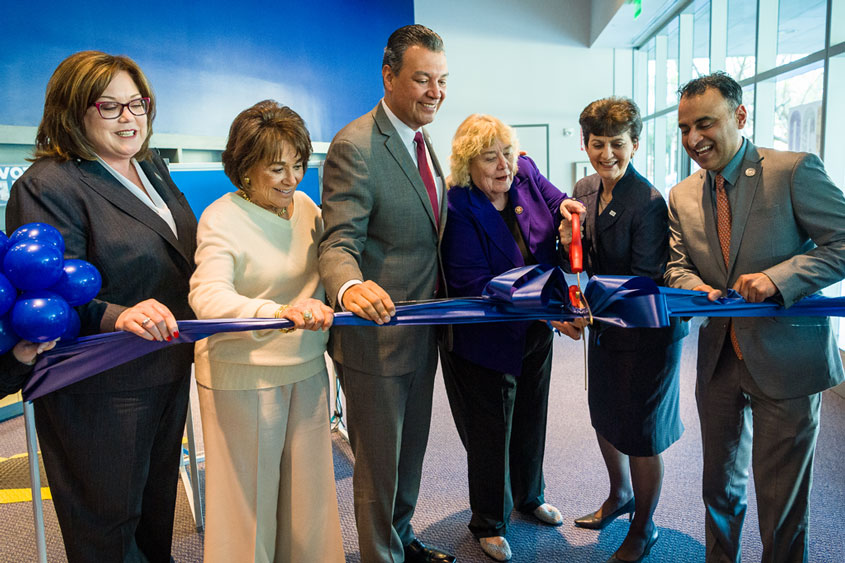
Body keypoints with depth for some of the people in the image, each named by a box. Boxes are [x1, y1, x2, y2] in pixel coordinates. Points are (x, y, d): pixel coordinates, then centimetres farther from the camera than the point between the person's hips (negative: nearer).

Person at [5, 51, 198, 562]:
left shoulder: (152, 167, 8)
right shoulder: (47, 187, -17)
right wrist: (119, 317, -43)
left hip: (169, 372, 8)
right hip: (102, 392, -7)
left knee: (158, 503, 25)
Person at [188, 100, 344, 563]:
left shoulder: (305, 206, 4)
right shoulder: (220, 219, -14)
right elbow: (207, 296, -29)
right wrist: (279, 312, -45)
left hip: (306, 369, 6)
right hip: (243, 377, -5)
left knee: (307, 485, 16)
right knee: (250, 491, 10)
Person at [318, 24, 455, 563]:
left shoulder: (423, 140, 10)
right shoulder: (355, 146, -18)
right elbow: (339, 244, -23)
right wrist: (350, 286, -45)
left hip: (423, 334, 9)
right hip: (378, 335, -8)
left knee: (411, 452, 25)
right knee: (379, 464, 10)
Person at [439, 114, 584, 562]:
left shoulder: (526, 173, -6)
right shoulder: (457, 209, -25)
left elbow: (556, 203, 13)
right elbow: (476, 286, -30)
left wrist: (564, 207, -13)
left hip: (535, 332, 7)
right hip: (485, 338, -6)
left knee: (531, 420, 24)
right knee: (490, 433, 9)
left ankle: (529, 497, 50)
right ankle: (489, 523, 34)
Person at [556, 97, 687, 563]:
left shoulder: (649, 202, -22)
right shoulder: (583, 190, 0)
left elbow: (645, 283, -21)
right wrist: (568, 245, -14)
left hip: (646, 331, -7)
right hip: (604, 327, 7)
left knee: (640, 434, 7)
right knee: (604, 417, 22)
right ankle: (620, 495, 50)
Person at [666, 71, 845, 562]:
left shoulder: (795, 171, -10)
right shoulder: (682, 197, 5)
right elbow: (677, 265, 8)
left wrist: (777, 277, -25)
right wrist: (698, 289, -14)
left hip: (786, 361, -4)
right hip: (720, 360, 5)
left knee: (781, 501, 7)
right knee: (721, 485, 20)